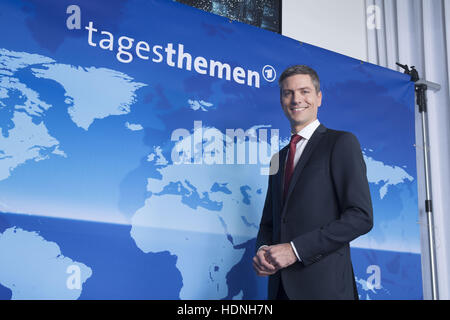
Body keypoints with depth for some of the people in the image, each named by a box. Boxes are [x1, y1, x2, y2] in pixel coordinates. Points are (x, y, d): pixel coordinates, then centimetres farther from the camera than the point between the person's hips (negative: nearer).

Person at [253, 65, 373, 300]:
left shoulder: (342, 143, -3)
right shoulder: (279, 158, 17)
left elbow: (361, 217, -12)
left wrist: (295, 249, -17)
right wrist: (262, 250, -2)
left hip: (325, 285, -5)